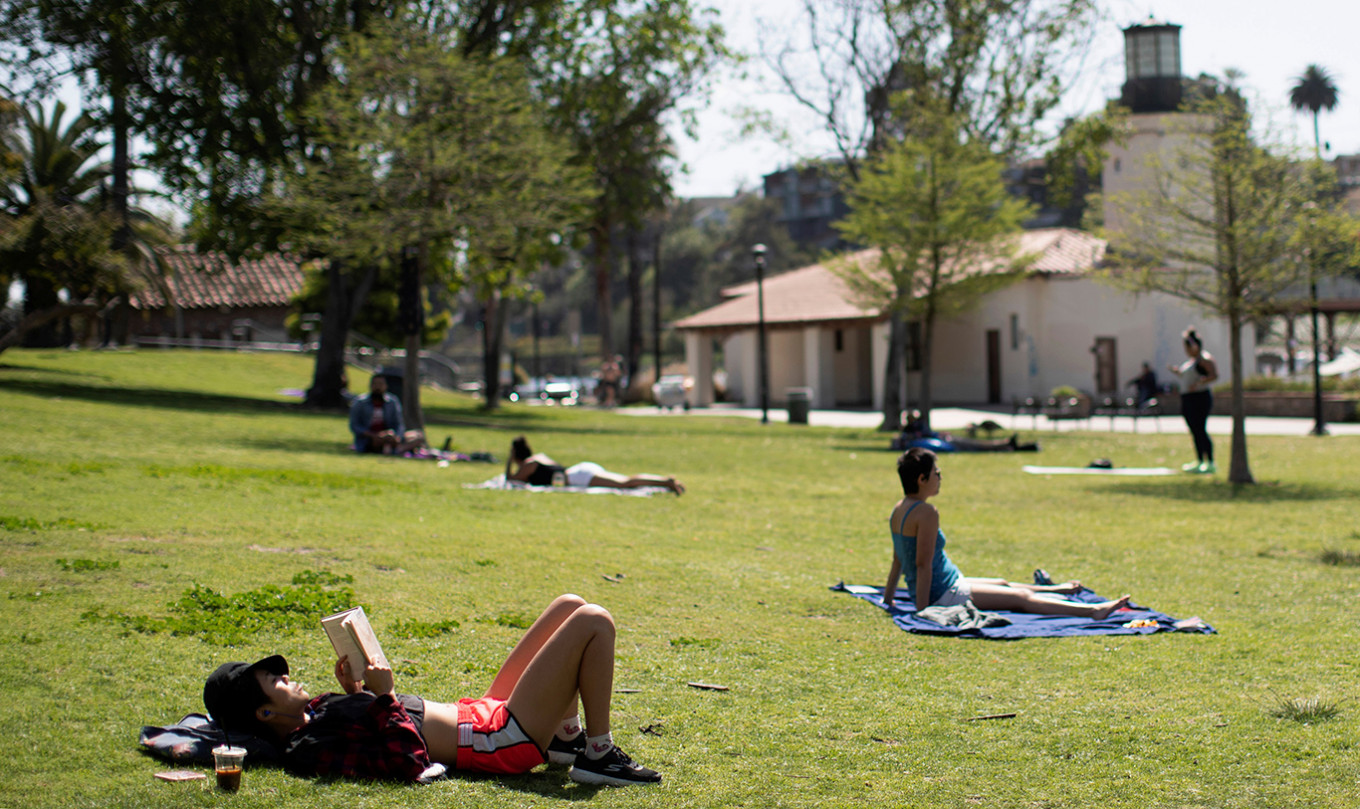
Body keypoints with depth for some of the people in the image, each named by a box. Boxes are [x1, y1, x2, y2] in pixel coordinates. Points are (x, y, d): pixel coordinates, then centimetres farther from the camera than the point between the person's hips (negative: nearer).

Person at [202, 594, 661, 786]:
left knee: (569, 607, 17)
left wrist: (355, 694, 4)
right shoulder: (312, 749, -24)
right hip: (503, 737, -10)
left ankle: (567, 739, 23)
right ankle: (598, 756, -1)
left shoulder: (312, 716, 5)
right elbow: (409, 762, -33)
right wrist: (383, 698, -24)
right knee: (593, 623, -12)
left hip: (482, 712, 10)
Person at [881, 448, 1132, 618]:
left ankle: (1057, 590, 52)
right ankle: (1092, 611, -8)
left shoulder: (899, 509, 7)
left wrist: (888, 598, 21)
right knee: (1021, 598, -8)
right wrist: (922, 610, -24)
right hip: (946, 595, -10)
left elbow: (898, 560, 15)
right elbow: (923, 564, -24)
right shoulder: (926, 512, -22)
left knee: (1003, 584, 29)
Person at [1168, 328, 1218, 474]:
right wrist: (1177, 372, 16)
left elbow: (1214, 375, -20)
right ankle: (1199, 462, 15)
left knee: (1200, 431, -13)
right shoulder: (1190, 360, 20)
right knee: (1195, 432, 10)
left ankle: (1210, 463, -13)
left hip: (1199, 398, -10)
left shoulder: (1204, 358, -9)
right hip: (1187, 399, 10)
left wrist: (1197, 384, -27)